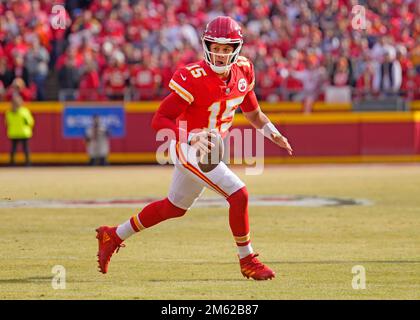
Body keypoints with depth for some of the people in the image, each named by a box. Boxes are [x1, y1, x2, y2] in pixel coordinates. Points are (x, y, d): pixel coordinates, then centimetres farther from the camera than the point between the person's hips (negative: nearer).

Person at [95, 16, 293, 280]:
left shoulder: (243, 71, -3)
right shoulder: (194, 78, -26)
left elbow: (252, 109, 15)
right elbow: (160, 119, -26)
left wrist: (273, 134, 1)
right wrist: (191, 139, -40)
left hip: (208, 150, 8)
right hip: (187, 149, -8)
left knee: (176, 207, 23)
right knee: (238, 194, -18)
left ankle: (114, 236, 38)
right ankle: (247, 261, 0)